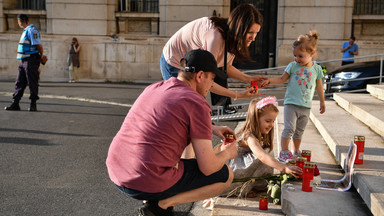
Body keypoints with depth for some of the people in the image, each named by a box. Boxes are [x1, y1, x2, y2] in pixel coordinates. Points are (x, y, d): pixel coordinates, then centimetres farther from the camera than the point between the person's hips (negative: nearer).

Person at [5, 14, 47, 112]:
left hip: (31, 60, -10)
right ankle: (15, 104, 13)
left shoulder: (32, 30, -13)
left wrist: (42, 56, -3)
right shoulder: (26, 30, 18)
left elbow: (38, 45, -17)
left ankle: (33, 105, 4)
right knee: (19, 83, 9)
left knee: (32, 83, -3)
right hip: (23, 60, 10)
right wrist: (41, 57, 12)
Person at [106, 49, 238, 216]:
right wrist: (226, 153, 11)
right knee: (226, 175, 10)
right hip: (149, 185, -8)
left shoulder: (153, 88, 12)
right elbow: (207, 168, -10)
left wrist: (212, 129, 29)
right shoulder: (197, 103, -11)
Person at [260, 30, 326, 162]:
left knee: (300, 131, 14)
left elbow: (319, 87, 12)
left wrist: (322, 102, 17)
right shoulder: (292, 66, -2)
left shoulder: (317, 69, 2)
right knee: (289, 128, -10)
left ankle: (296, 151, 28)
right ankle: (283, 153, -2)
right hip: (291, 103, -2)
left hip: (306, 106, 3)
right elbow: (282, 79, 6)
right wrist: (269, 80, -11)